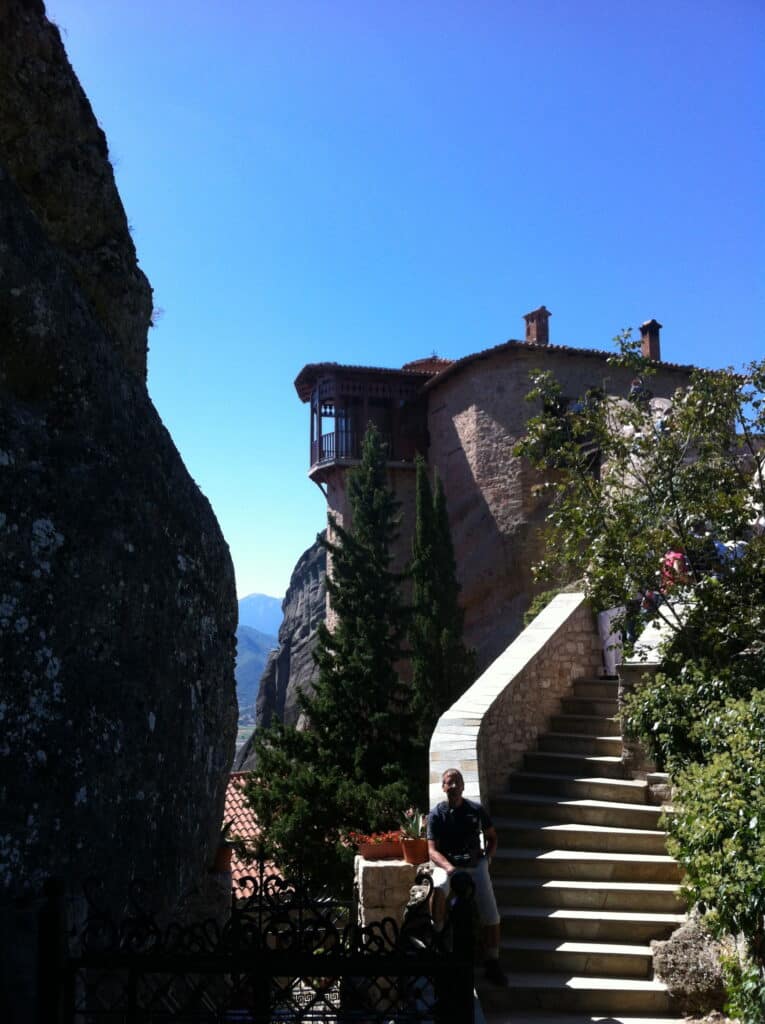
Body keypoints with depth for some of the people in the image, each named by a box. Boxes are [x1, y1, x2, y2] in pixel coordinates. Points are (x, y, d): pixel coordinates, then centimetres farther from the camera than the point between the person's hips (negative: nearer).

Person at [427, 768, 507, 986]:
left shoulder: (476, 810, 7)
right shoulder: (436, 814, 1)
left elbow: (492, 837, 22)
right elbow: (432, 851, -5)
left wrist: (488, 858, 4)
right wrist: (449, 867, -23)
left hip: (475, 864, 2)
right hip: (446, 864, -1)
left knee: (491, 914, -15)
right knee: (438, 889, -37)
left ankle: (493, 964, -1)